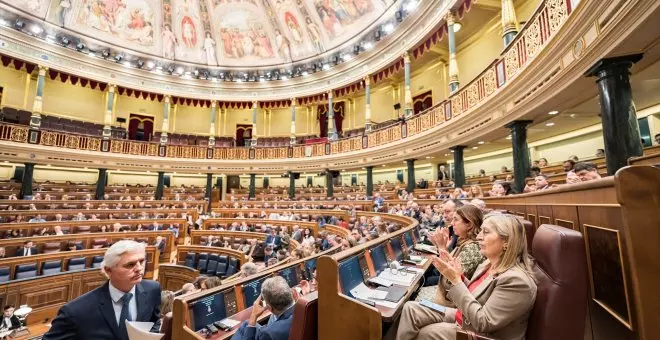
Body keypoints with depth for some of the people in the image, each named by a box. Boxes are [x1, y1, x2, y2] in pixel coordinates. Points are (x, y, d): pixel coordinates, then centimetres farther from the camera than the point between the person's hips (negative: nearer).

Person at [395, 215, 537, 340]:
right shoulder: (489, 264, 1)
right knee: (410, 308, -4)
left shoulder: (517, 280, -27)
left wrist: (456, 281, -27)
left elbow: (482, 323, -27)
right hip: (463, 317, 8)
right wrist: (458, 275, -8)